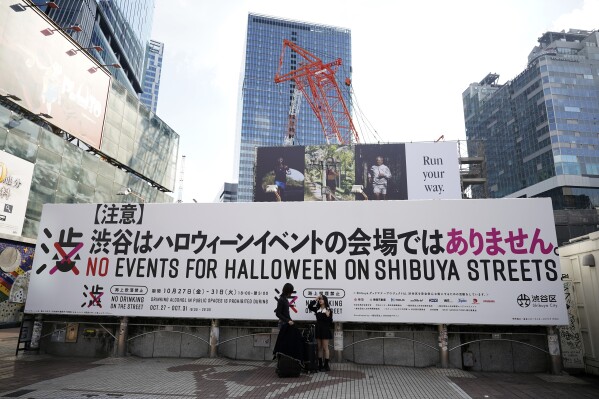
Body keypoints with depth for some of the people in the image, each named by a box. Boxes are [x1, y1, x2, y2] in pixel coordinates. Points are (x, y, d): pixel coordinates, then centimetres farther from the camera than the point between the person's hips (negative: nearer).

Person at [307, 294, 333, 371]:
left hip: (325, 330, -4)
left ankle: (326, 365, 9)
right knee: (319, 348, 10)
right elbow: (309, 306, -7)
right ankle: (320, 364, 17)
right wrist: (315, 299, -10)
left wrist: (328, 315, -26)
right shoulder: (317, 309, 6)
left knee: (325, 348, 2)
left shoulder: (328, 310, -6)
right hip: (318, 329, 4)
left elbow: (330, 322, -7)